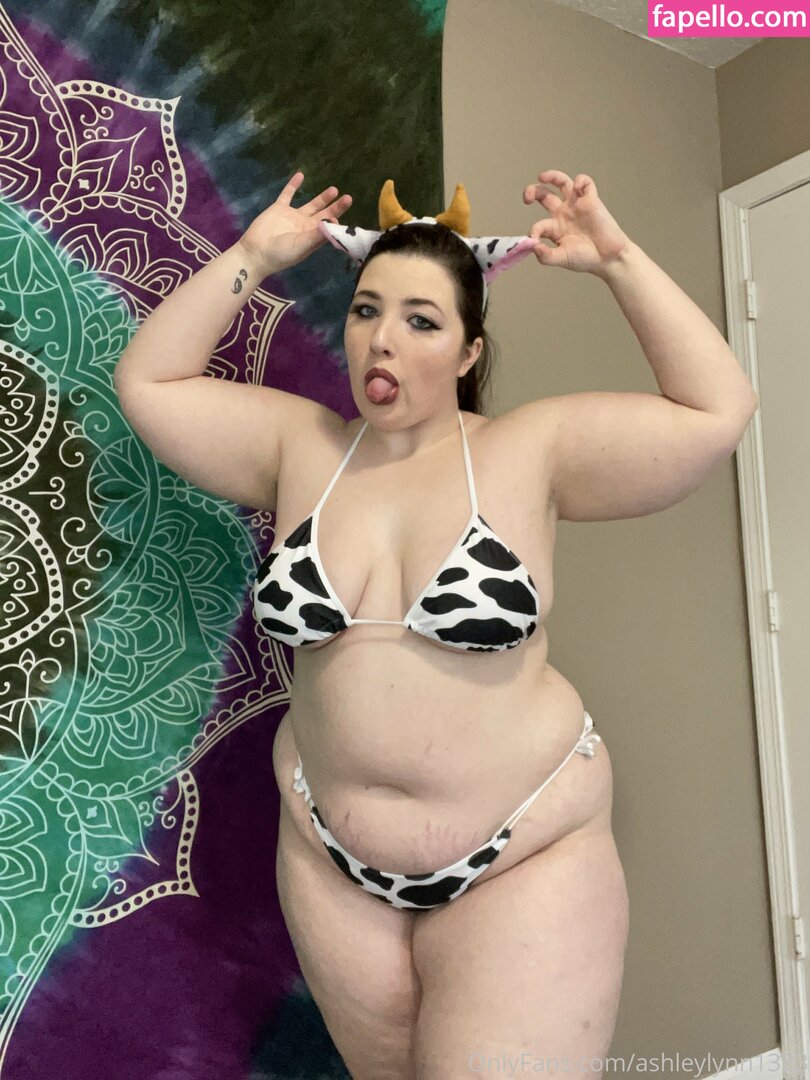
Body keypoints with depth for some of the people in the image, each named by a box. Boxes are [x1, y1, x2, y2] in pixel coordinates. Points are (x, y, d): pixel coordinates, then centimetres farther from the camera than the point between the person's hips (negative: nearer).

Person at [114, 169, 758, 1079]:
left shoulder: (528, 448, -7)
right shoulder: (298, 446, 1)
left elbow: (719, 410, -10)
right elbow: (147, 382, 2)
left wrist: (618, 261, -10)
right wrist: (252, 257, -1)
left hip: (526, 856, -3)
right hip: (330, 859, 4)